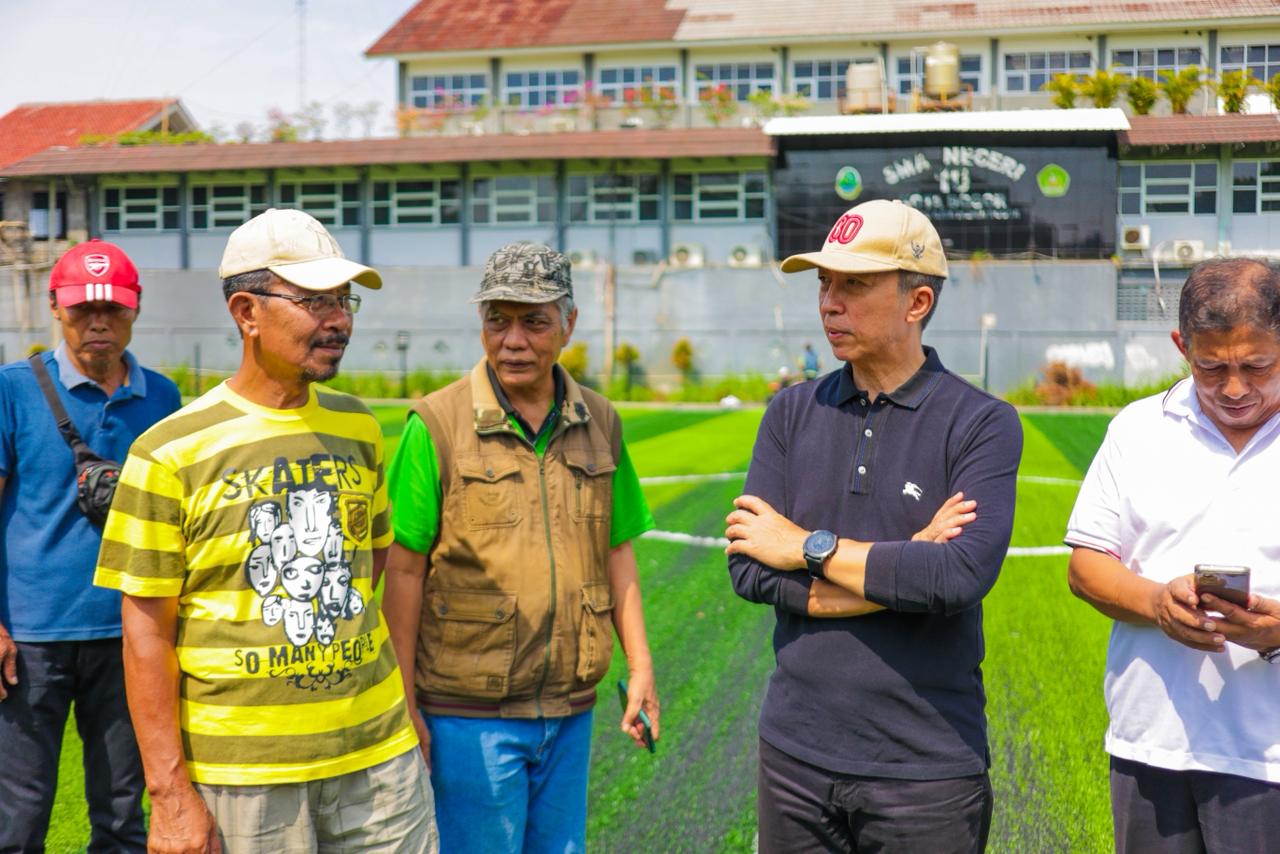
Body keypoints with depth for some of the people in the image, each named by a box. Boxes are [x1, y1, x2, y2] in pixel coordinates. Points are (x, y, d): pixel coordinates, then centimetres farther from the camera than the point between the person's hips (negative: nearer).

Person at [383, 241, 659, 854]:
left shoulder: (599, 423, 5)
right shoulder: (436, 425, -9)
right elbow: (404, 570, -9)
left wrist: (640, 665, 8)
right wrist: (403, 703, -9)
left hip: (569, 710, 5)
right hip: (469, 712, -5)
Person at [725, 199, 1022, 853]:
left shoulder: (983, 424, -6)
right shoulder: (792, 413, 5)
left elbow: (964, 576, -21)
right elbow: (749, 569, -5)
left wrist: (810, 548, -11)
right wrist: (904, 568, -12)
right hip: (796, 750, 3)